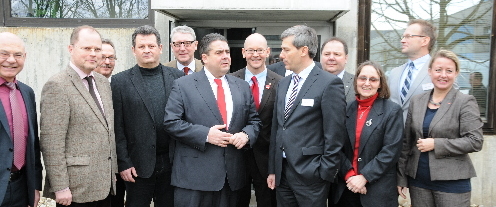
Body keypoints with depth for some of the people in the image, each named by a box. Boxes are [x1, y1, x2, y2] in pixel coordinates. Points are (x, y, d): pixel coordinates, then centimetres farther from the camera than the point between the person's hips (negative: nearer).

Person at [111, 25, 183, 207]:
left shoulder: (178, 77, 3)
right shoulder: (120, 81, 0)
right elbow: (118, 127, -2)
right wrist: (124, 163, -6)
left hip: (171, 163, 2)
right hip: (138, 165, -1)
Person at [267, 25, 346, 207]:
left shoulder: (330, 83, -11)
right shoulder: (283, 84, 11)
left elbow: (334, 135, -12)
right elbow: (276, 128, 12)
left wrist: (326, 174, -11)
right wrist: (272, 169, 12)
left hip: (310, 175, -6)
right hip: (281, 173, 6)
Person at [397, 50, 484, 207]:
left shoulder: (465, 102, -4)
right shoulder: (417, 101, 7)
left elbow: (475, 141, -11)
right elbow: (406, 142, 8)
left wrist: (436, 144, -17)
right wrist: (401, 177, 6)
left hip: (452, 181, -3)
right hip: (418, 180, 4)